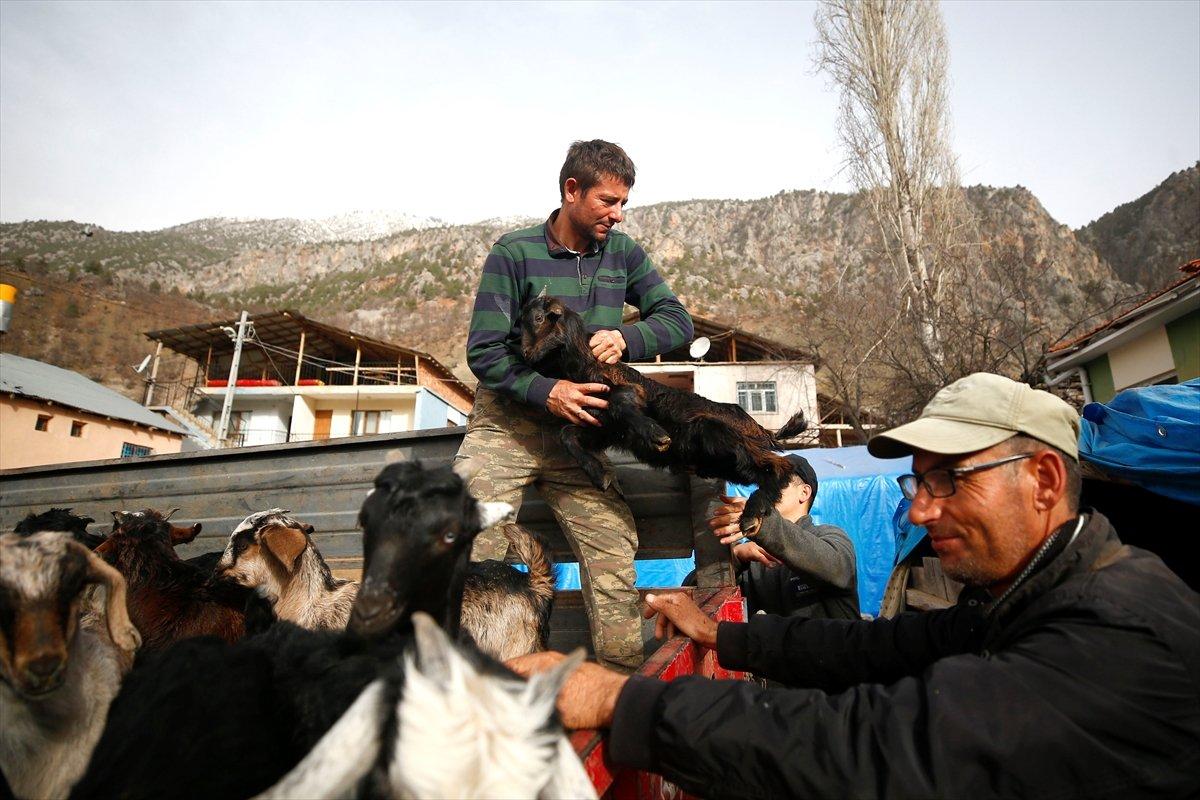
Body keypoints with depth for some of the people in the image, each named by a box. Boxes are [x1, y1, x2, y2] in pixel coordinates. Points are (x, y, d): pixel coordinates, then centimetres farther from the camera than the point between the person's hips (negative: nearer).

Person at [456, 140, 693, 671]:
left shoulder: (622, 253, 4)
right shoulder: (514, 253, -7)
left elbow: (678, 321, 3)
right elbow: (483, 351, -11)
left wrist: (625, 338, -17)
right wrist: (547, 392, -25)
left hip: (578, 430, 3)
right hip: (507, 424, -2)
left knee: (615, 557, -3)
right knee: (469, 559, -8)